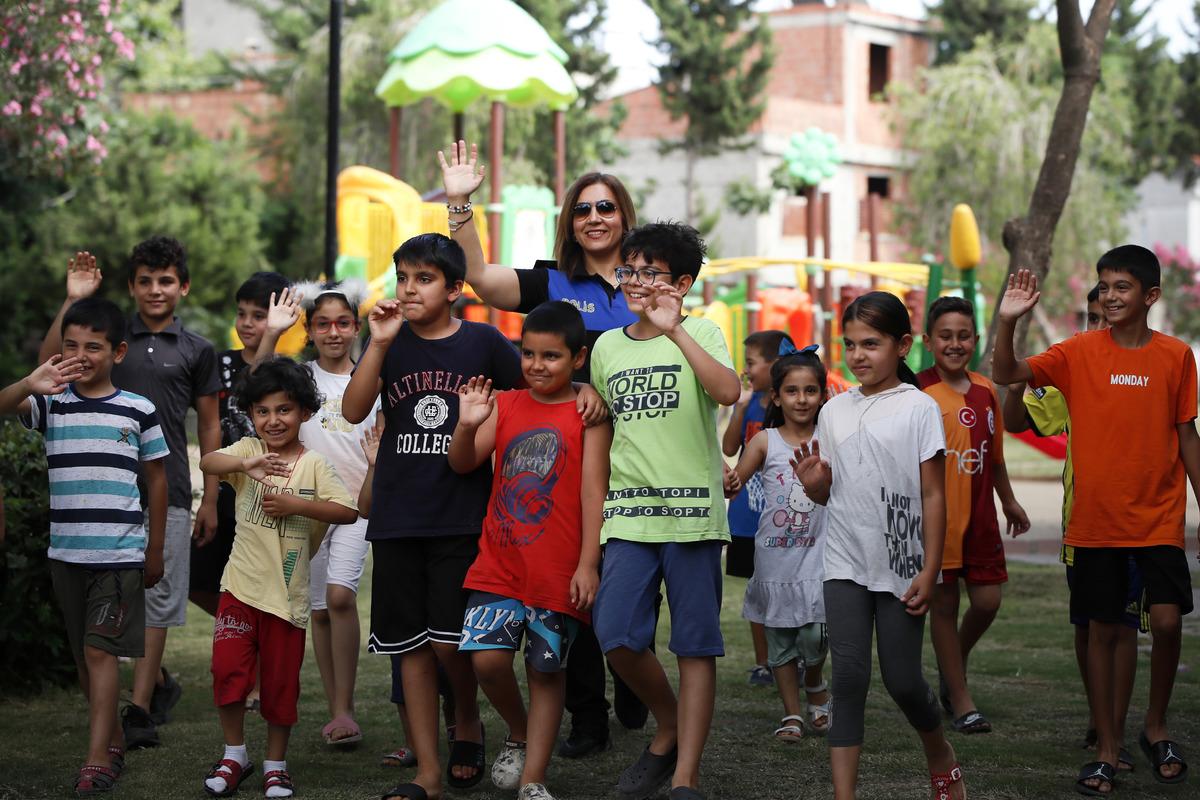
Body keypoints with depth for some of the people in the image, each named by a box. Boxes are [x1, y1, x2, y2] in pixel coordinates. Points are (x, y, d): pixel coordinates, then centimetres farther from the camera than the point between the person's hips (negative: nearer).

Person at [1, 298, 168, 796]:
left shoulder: (138, 410, -1)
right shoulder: (49, 402, 2)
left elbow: (156, 480, 7)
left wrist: (155, 550, 8)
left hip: (121, 553, -3)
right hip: (66, 550, 3)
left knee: (100, 648, -10)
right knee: (84, 654, 11)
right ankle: (114, 741, 25)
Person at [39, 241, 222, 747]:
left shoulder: (196, 351, 5)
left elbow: (209, 427, 8)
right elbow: (49, 364, -7)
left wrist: (210, 500, 4)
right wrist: (73, 301, -14)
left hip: (168, 492, -1)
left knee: (156, 599, -2)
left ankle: (139, 711, -1)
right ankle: (159, 683, 28)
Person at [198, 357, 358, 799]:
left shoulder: (314, 464, -2)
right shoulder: (248, 449, 0)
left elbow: (348, 511, -10)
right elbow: (207, 462, -19)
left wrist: (295, 505, -20)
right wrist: (246, 465, -39)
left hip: (288, 592, -1)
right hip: (241, 585, 1)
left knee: (281, 680, 7)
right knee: (229, 669, -5)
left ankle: (276, 763, 22)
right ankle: (234, 755, 14)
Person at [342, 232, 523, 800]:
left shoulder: (483, 342, 0)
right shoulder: (390, 341, 5)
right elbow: (354, 411, -8)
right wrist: (379, 344, -15)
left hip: (463, 515, -3)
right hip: (397, 517, 3)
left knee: (449, 640, -10)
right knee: (412, 646, 5)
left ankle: (468, 724, 20)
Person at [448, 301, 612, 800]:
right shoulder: (504, 405, 8)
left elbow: (593, 491, -7)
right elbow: (463, 464, 1)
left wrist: (588, 563, -12)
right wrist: (467, 425, -19)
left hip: (559, 568, -2)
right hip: (499, 563, 3)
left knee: (546, 670, 5)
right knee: (487, 657, -10)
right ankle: (517, 735, 19)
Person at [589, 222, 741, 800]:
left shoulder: (700, 334, 1)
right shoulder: (607, 346, 14)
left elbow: (728, 391, -19)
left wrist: (674, 330, -22)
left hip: (692, 511, -3)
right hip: (628, 513, 3)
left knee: (695, 644, -1)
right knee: (616, 636, -8)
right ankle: (669, 729, 18)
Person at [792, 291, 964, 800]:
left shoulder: (918, 408, -4)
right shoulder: (835, 411, 8)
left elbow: (933, 495, -5)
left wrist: (929, 572, -9)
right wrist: (814, 484, -9)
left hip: (901, 568, -3)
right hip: (846, 566, 3)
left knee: (902, 681, 2)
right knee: (849, 676, -6)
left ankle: (941, 758, 31)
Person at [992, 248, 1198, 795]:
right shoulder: (1079, 353, -2)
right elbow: (1007, 375, -10)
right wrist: (1007, 322, -26)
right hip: (1094, 520, 0)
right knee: (1102, 629, 5)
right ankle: (1106, 750, 16)